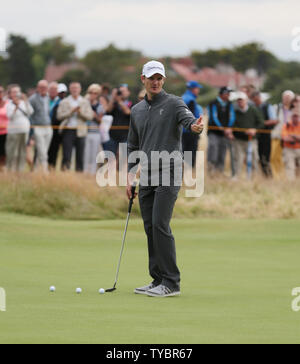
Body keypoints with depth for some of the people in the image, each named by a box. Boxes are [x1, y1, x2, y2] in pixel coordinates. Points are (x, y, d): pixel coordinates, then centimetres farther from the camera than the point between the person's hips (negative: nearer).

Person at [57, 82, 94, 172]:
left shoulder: (85, 102, 11)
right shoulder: (64, 102, 7)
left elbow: (90, 116, 2)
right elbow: (59, 116, -3)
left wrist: (81, 112, -13)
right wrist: (71, 112, -12)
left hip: (80, 131, 2)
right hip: (68, 131, -1)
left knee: (80, 156, 2)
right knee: (66, 156, -6)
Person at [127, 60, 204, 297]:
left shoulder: (173, 103, -3)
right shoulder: (137, 111, 16)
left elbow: (187, 118, -24)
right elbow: (133, 145, 22)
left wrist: (195, 126, -49)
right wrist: (130, 175, 11)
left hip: (169, 173, -7)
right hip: (147, 177, 7)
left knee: (160, 225, -15)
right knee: (150, 228, 6)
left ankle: (172, 282, -12)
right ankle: (158, 280, 13)